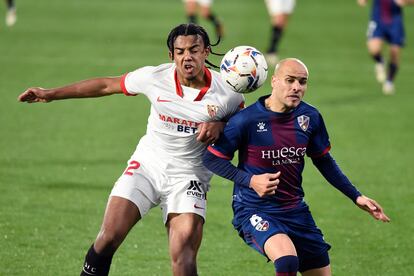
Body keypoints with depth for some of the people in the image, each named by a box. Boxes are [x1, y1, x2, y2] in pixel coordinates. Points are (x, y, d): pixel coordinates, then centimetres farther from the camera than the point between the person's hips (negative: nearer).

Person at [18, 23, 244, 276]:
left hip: (189, 177, -1)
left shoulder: (227, 92, -13)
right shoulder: (154, 77, -11)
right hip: (147, 164, 1)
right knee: (109, 236, -12)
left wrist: (219, 125, -18)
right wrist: (52, 94, 8)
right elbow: (107, 85, 4)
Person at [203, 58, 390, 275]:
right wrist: (250, 180, -19)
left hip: (295, 210, 6)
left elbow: (324, 161, 16)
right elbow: (211, 159, -8)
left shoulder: (310, 117, 0)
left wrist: (356, 197, 14)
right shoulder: (246, 120, -15)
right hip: (254, 211, -6)